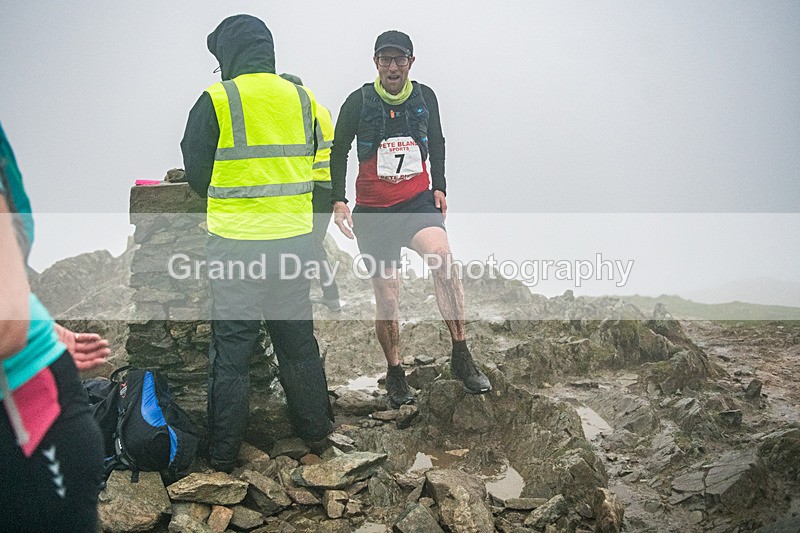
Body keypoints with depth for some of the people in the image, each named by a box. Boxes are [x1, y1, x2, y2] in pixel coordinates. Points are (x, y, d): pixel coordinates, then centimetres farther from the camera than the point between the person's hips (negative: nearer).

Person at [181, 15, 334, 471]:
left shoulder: (216, 101, -9)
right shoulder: (303, 99, 5)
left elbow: (197, 175, -1)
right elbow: (311, 165, 11)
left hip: (236, 245, -4)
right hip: (295, 241, 4)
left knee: (231, 348, 5)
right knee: (298, 340, 18)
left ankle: (224, 453, 13)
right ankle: (315, 429, 30)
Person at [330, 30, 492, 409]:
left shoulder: (425, 97, 4)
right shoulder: (359, 101, -3)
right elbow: (339, 151, 7)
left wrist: (439, 187, 12)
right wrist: (338, 200, -2)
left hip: (418, 200, 1)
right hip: (373, 209, 0)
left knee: (442, 257, -30)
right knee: (387, 296, 0)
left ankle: (461, 356, -25)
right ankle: (395, 374, 20)